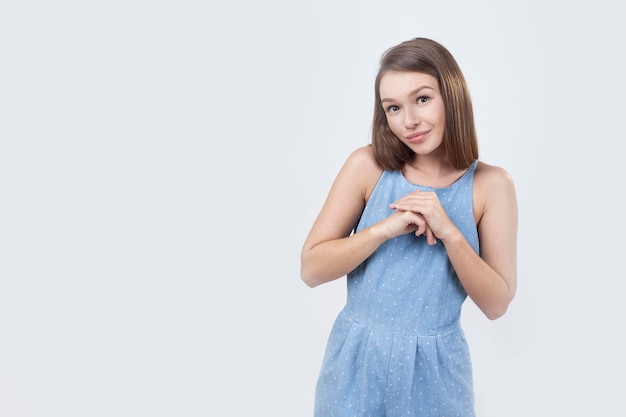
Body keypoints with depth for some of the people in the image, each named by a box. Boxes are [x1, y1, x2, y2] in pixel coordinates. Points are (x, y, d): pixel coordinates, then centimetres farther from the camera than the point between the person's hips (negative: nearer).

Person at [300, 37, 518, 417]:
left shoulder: (491, 184, -6)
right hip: (356, 360, 1)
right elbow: (311, 268, -7)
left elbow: (496, 305, -7)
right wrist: (385, 229, -20)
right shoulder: (367, 166, -6)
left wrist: (449, 233, -20)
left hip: (434, 368, 0)